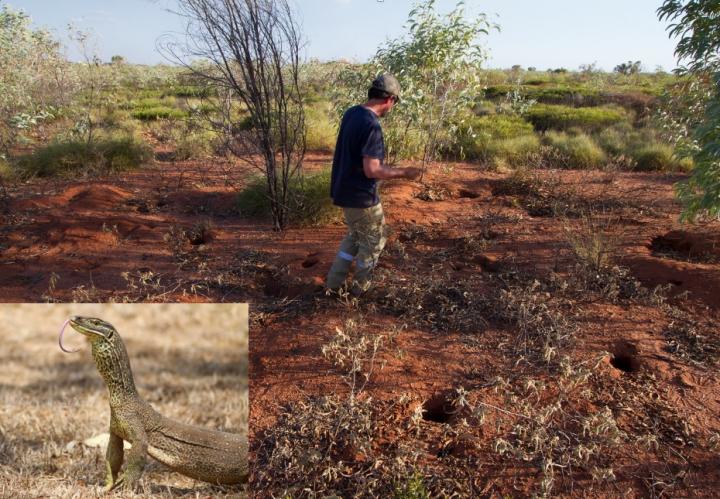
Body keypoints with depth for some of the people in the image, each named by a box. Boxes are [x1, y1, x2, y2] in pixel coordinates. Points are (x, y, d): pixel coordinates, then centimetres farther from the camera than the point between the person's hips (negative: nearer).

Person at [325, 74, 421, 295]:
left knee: (355, 235, 25)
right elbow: (372, 170, -28)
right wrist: (404, 173, -17)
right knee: (374, 240, 12)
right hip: (361, 196, -9)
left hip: (344, 191, 9)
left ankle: (334, 282, 29)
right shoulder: (372, 126, -25)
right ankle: (360, 288, 26)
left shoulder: (351, 113, 3)